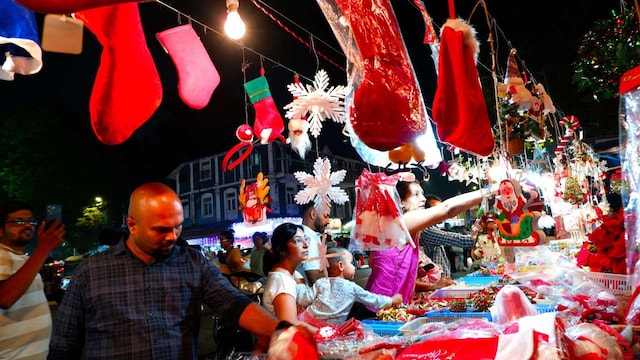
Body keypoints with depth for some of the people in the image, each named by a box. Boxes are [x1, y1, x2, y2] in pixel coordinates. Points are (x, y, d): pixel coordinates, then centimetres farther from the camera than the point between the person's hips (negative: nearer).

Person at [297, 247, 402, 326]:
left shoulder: (321, 283, 7)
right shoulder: (352, 288, 5)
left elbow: (304, 300, 2)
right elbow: (373, 300, 15)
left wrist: (300, 288, 20)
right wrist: (392, 300, 29)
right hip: (330, 328, -2)